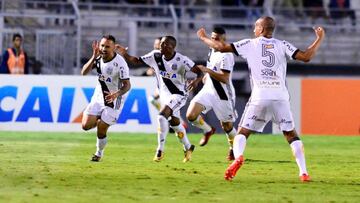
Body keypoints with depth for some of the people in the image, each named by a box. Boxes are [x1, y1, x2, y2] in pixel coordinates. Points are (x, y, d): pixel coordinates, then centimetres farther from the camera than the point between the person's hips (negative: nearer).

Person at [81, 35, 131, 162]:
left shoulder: (119, 63, -24)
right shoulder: (99, 57, -8)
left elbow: (127, 85, -21)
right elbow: (84, 72, -17)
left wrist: (117, 94, -41)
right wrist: (94, 57, -29)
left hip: (113, 100, -5)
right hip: (98, 97, 5)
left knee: (101, 130, -5)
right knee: (86, 125, -6)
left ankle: (99, 153, 24)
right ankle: (100, 120, 28)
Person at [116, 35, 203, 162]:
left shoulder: (181, 60, -22)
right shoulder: (155, 56, -8)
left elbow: (199, 71, -22)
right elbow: (137, 61, -1)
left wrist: (197, 80, -43)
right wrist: (125, 54, -18)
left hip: (178, 94, -7)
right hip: (164, 94, 7)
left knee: (162, 116, -25)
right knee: (174, 122, 18)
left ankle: (160, 150, -16)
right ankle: (188, 148, 40)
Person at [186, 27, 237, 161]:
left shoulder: (226, 55, -19)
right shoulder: (212, 51, 7)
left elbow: (225, 78, -26)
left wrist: (208, 71, -31)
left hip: (223, 94, -6)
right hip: (208, 90, 6)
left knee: (227, 126, 6)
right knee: (191, 115, -14)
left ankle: (234, 148, 34)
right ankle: (208, 131, 15)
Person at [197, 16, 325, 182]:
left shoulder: (250, 44, 6)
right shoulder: (282, 45, 8)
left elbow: (222, 47, 3)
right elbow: (306, 57, -2)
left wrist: (204, 38, 20)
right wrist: (319, 39, 12)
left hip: (259, 98, -1)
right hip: (281, 98, 1)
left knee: (242, 132, 9)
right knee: (291, 135, 13)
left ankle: (238, 156, -22)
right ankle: (303, 172, 2)